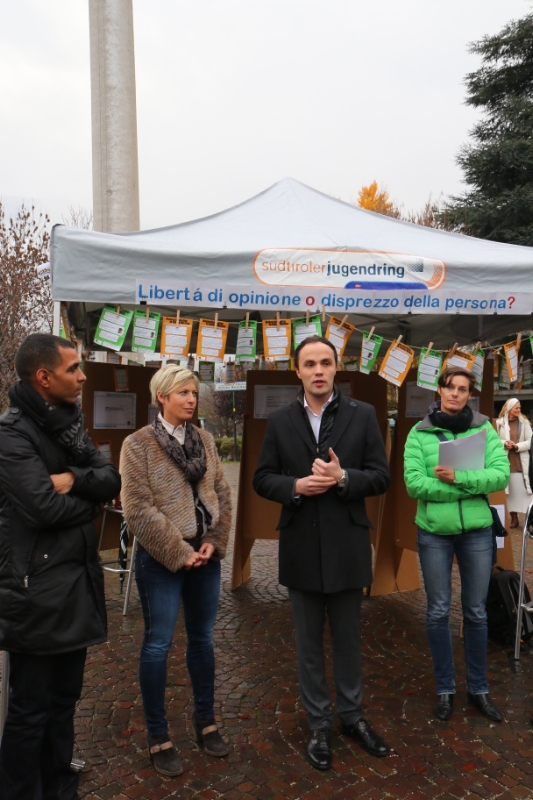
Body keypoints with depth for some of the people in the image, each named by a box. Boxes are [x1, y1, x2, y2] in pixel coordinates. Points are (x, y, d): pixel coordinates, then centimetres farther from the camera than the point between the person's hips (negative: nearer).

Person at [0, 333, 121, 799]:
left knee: (64, 701, 20)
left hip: (77, 581, 8)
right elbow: (44, 506, -25)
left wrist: (73, 479, -17)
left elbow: (112, 481, 1)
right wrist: (90, 499, -7)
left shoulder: (69, 425, 11)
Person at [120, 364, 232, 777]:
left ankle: (206, 720, 33)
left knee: (203, 639, 15)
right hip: (162, 558, -5)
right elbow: (138, 508, -14)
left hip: (206, 555, 5)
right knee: (158, 645, 5)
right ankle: (158, 737, 22)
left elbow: (222, 493, 7)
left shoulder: (204, 439, 5)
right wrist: (178, 552, -14)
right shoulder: (139, 444, -9)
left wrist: (214, 542, -4)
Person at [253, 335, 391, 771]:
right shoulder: (280, 421, 0)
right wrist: (294, 486, -17)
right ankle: (319, 725, 32)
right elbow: (262, 478, 1)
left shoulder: (363, 415, -3)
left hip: (347, 545, 0)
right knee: (309, 642, 14)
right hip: (301, 546, 1)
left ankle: (352, 716, 37)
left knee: (348, 638, 17)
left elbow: (382, 477, -4)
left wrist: (343, 478, -21)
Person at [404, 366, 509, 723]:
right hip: (434, 533, -1)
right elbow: (414, 483, -14)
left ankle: (479, 688, 32)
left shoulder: (484, 429, -1)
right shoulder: (419, 433, -4)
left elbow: (502, 475, -11)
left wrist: (458, 477, -22)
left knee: (476, 612, 13)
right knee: (439, 612, 9)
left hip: (477, 532, 1)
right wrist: (470, 488, -17)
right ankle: (445, 688, 27)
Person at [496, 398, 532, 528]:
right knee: (510, 490, 7)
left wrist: (517, 446, -16)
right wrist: (504, 443, -16)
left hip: (521, 462, -1)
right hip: (505, 461, 1)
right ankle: (513, 518, 16)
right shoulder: (499, 423, 3)